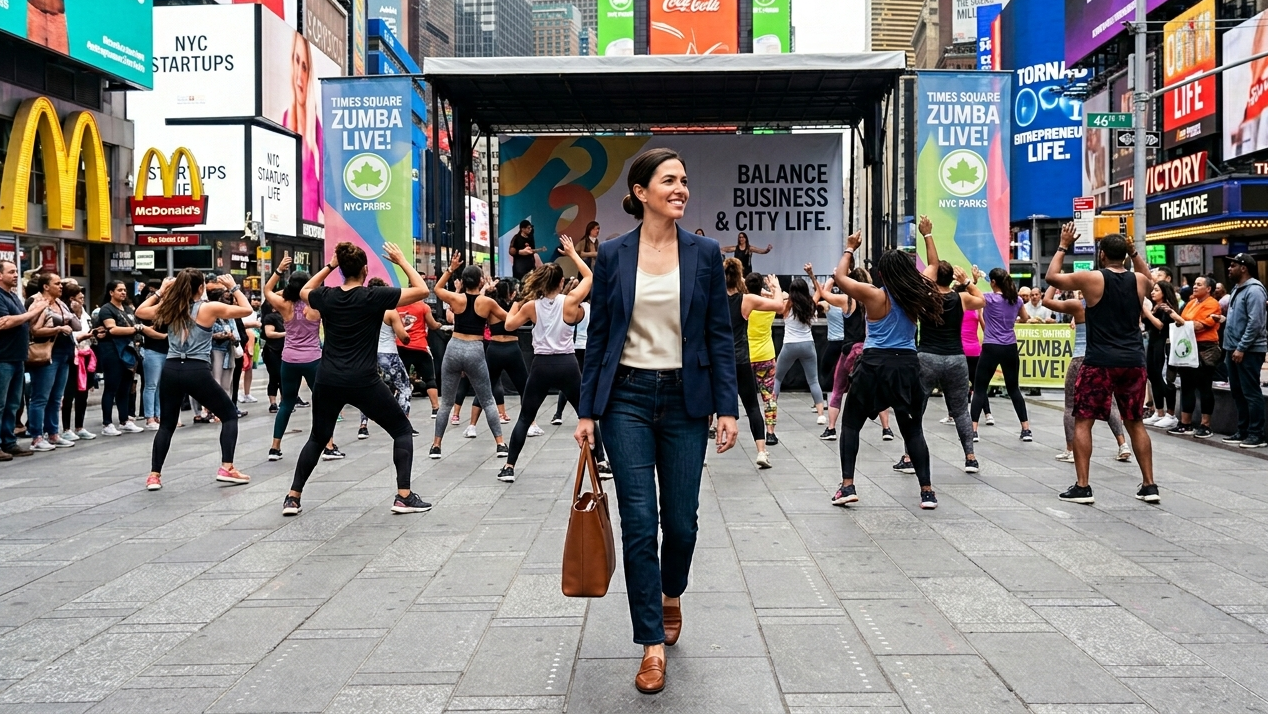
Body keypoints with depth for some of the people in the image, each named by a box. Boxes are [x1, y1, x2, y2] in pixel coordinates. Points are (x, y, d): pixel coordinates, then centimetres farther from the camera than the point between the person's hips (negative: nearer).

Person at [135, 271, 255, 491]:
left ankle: (154, 475, 10)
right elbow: (246, 310, 2)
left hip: (171, 370, 4)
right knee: (230, 414, 12)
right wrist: (233, 287, 12)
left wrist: (160, 292, 25)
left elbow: (140, 311, 25)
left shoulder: (169, 309, 9)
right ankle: (226, 468, 4)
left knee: (166, 424, 17)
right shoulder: (210, 308, -3)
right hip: (197, 372, -4)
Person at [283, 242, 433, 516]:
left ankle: (293, 498, 19)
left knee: (318, 438, 22)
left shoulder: (326, 297, 5)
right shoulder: (373, 297, -8)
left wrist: (329, 266, 23)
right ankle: (404, 497, -1)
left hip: (328, 380, 5)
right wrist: (402, 261, 4)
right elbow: (422, 290, -6)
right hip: (363, 381, -4)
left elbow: (304, 291, 30)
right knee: (402, 430, 9)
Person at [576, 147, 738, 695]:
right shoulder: (612, 256, 1)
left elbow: (720, 336, 1)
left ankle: (671, 595, 40)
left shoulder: (705, 254, 2)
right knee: (639, 523, -3)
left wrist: (728, 407, -5)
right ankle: (653, 645, 8)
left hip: (685, 399, 1)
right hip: (627, 398, -1)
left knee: (680, 519, 8)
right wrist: (587, 410, 0)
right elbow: (598, 338, 3)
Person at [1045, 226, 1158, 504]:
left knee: (1082, 421, 3)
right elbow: (1149, 277, 33)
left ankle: (1082, 487, -2)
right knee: (1135, 423, 15)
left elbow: (1052, 276, 7)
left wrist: (1063, 246, 17)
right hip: (1133, 361, 5)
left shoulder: (1091, 278, -8)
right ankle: (1149, 485, 17)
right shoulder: (1138, 281, 6)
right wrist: (1134, 252, 26)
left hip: (1100, 362, -4)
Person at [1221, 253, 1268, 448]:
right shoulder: (1237, 289, 16)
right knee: (1238, 392, 14)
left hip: (1249, 350, -10)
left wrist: (1242, 348, -21)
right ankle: (1243, 431, 21)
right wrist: (1225, 319, 7)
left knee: (1251, 393, -5)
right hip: (1234, 348, 10)